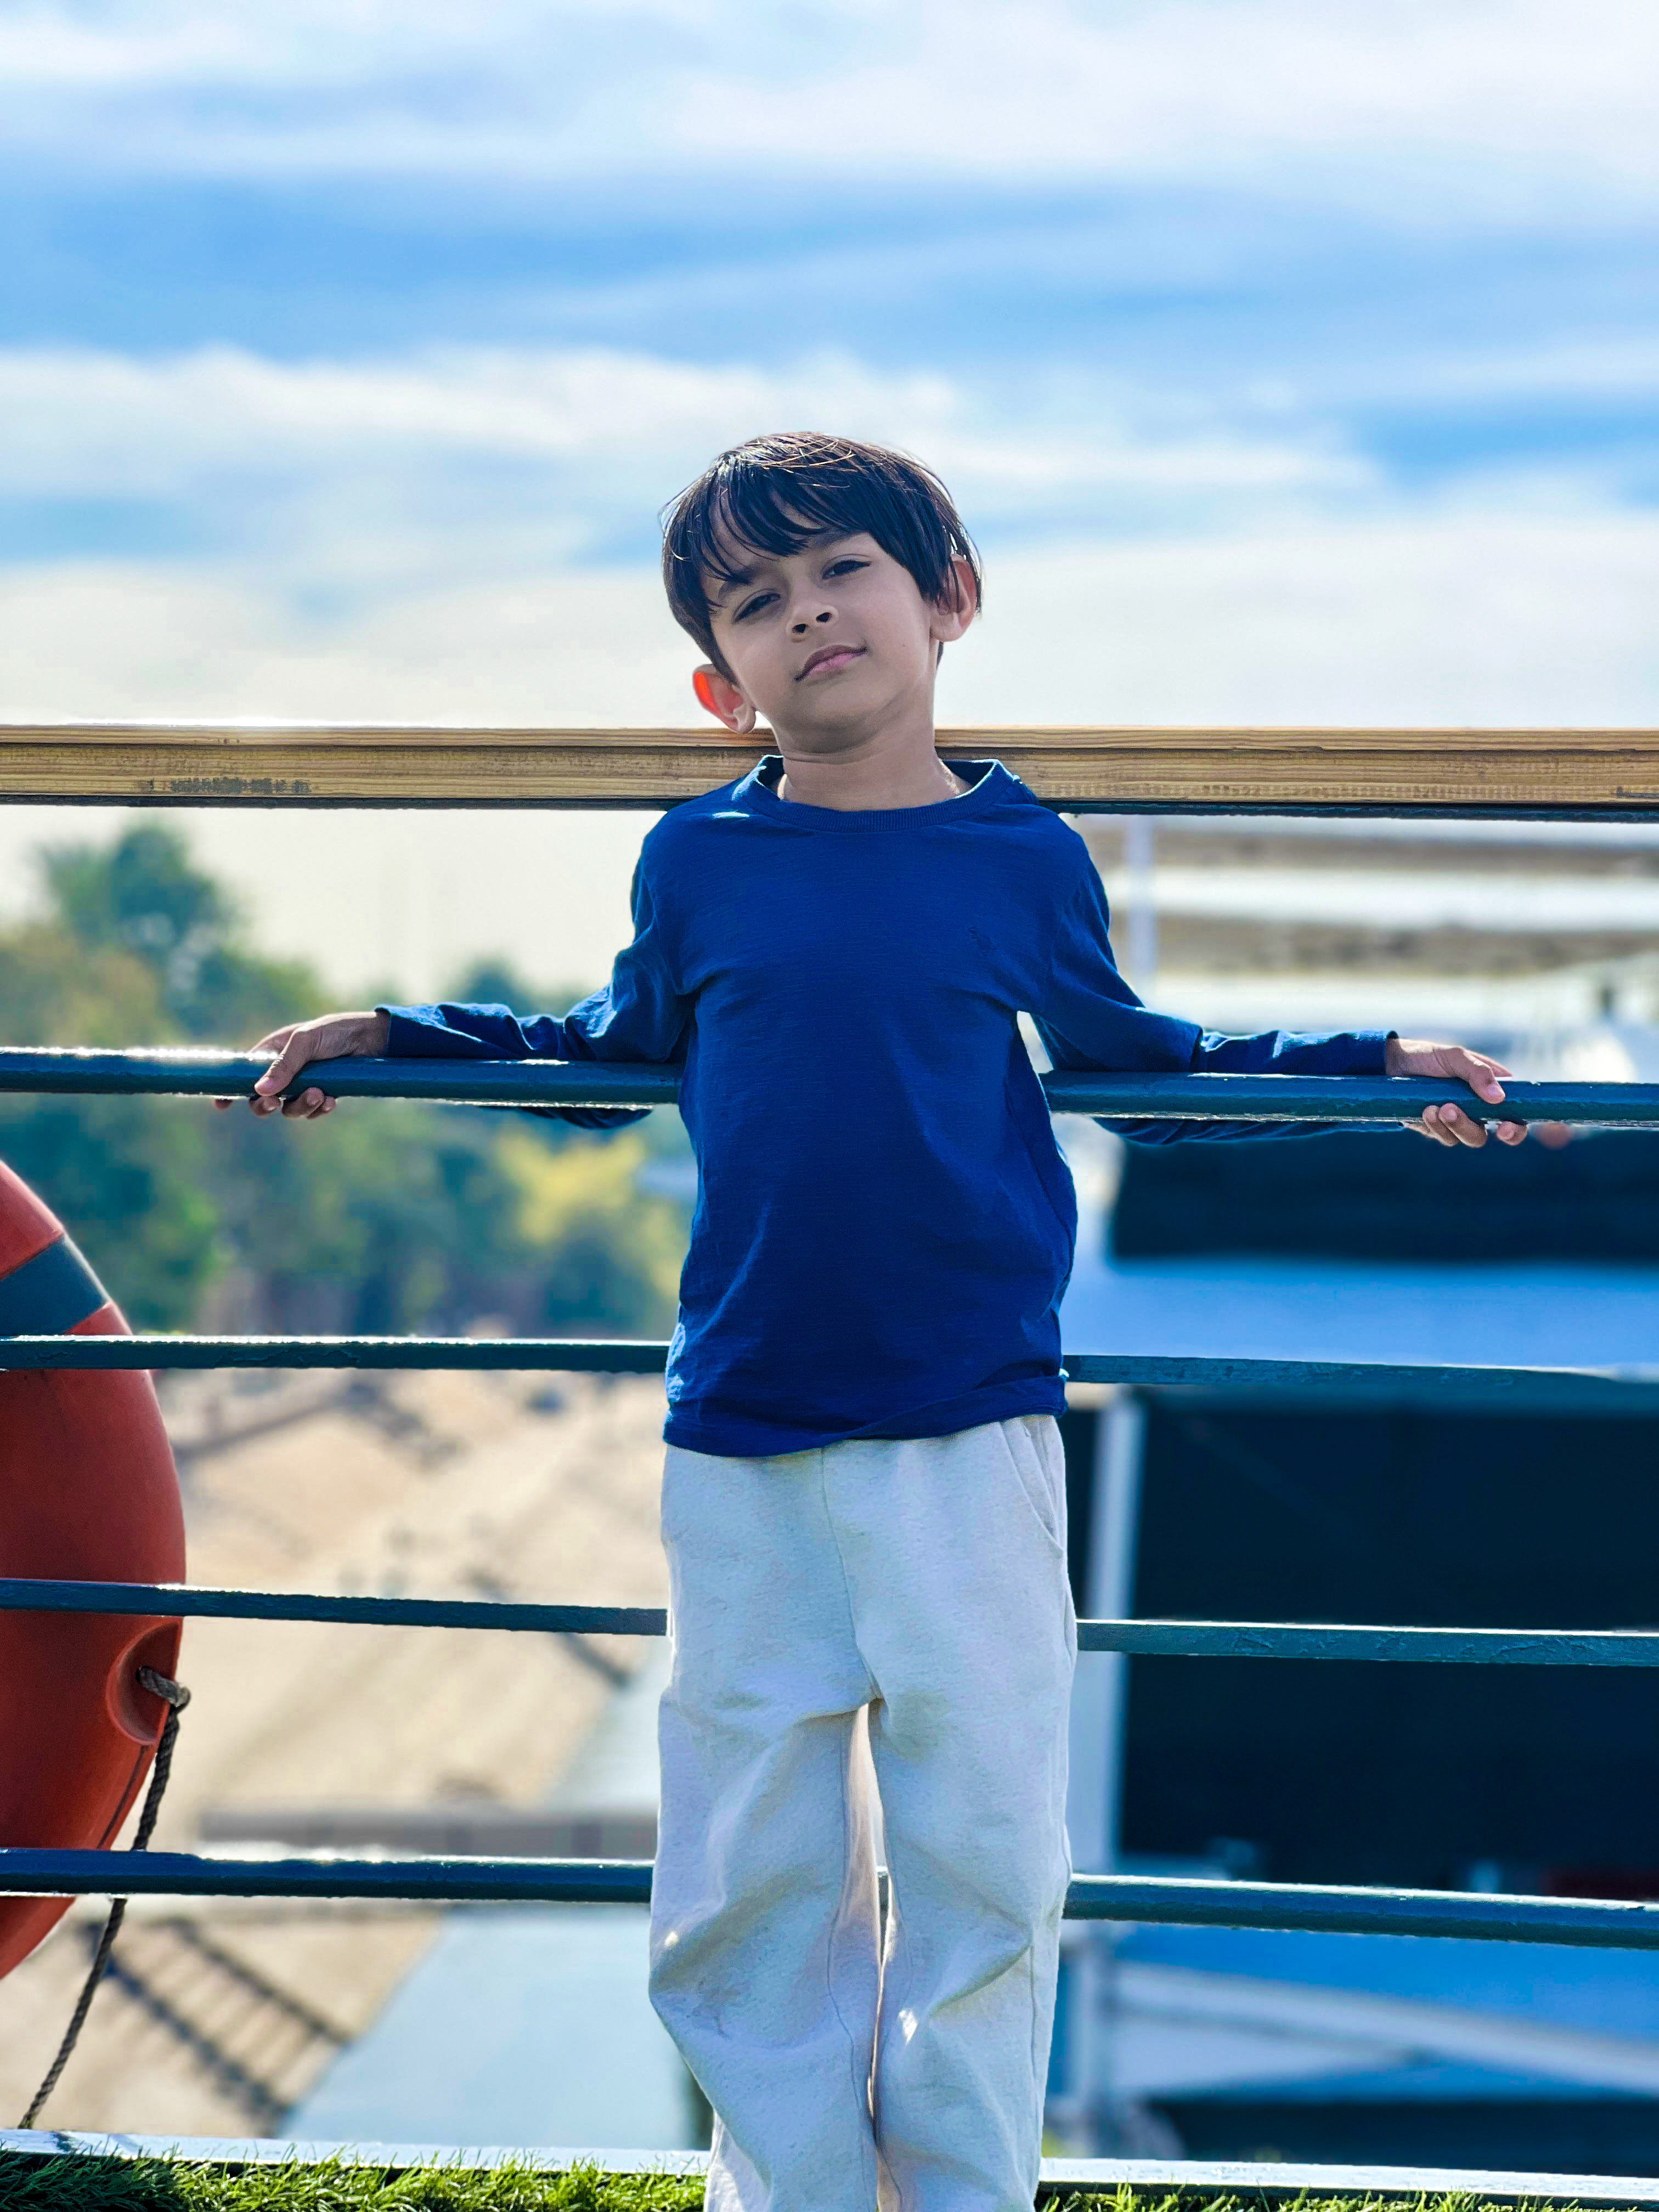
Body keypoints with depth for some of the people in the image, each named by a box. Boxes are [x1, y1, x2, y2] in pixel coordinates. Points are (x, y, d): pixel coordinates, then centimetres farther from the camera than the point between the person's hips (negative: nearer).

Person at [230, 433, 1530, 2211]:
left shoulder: (1025, 862, 2)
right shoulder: (696, 864, 3)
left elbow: (1137, 1065, 17)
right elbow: (619, 1047, 21)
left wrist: (1381, 1070, 14)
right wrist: (391, 1038, 19)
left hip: (970, 1442, -1)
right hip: (741, 1452, 1)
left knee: (982, 1859, 1)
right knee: (745, 1881, 6)